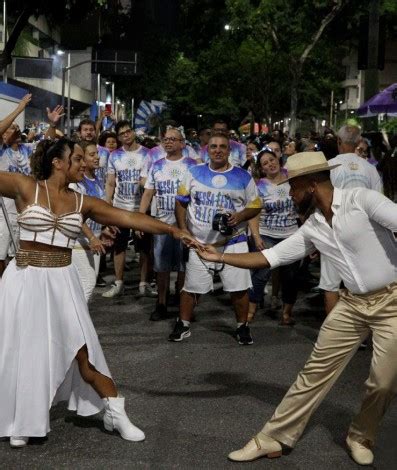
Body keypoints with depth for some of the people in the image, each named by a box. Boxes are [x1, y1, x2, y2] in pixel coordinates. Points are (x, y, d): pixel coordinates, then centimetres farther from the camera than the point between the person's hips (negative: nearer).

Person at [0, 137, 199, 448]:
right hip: (26, 279, -2)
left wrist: (171, 229, -8)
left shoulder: (83, 202, 3)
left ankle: (116, 414, 15)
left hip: (62, 281, 2)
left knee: (84, 349, 3)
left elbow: (129, 218, -2)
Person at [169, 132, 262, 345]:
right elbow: (181, 202, 7)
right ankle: (183, 325, 24)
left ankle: (242, 326, 20)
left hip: (233, 243, -1)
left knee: (239, 287, 2)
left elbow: (255, 205, 3)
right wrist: (183, 229, -2)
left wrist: (240, 216, -15)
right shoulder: (194, 173, 3)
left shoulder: (243, 176, 0)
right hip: (200, 243, 1)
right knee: (191, 287, 8)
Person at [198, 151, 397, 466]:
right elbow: (269, 257, 8)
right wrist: (219, 257, 6)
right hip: (353, 304, 5)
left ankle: (361, 437, 26)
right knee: (316, 371, 6)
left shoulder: (361, 200, -15)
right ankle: (273, 438, 12)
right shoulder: (312, 228, 3)